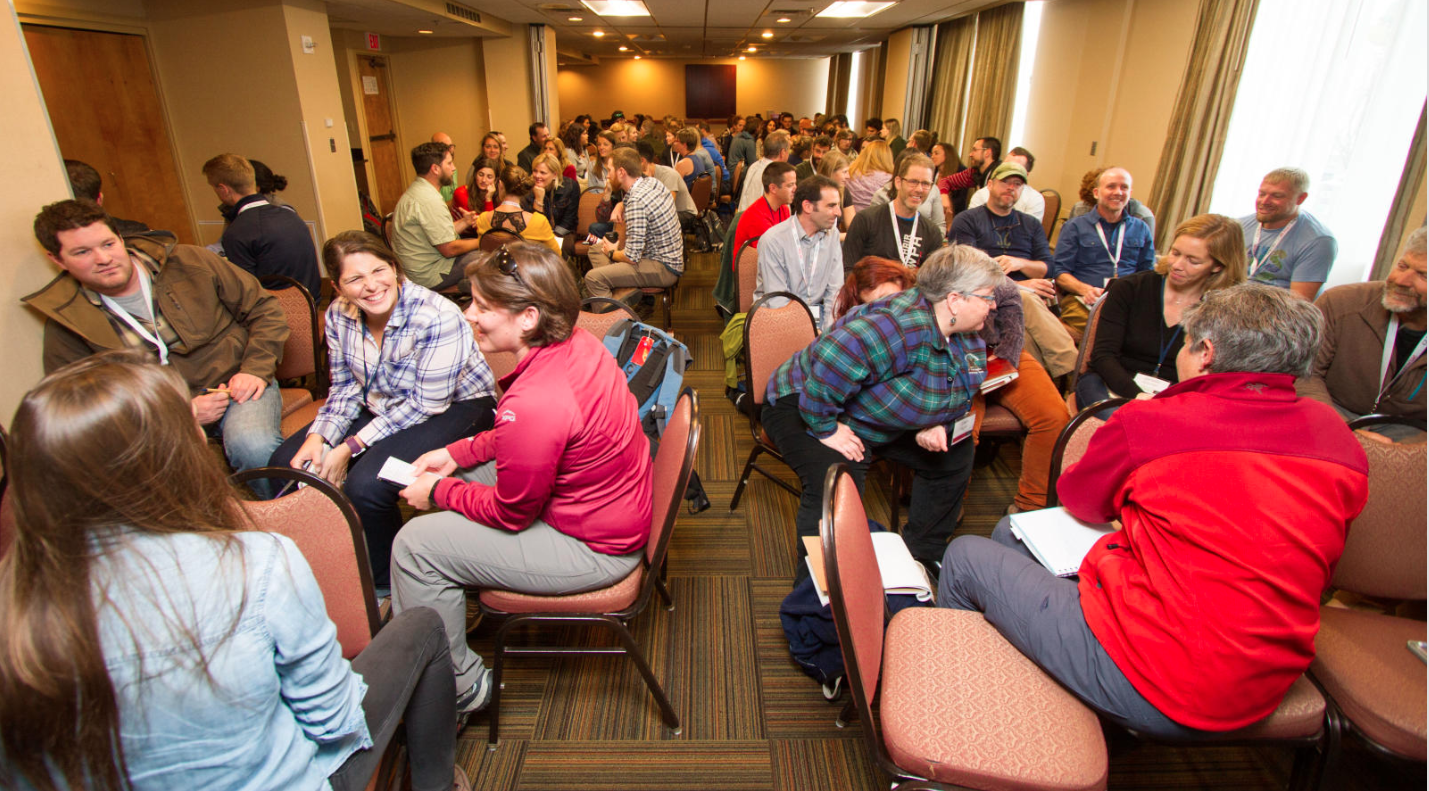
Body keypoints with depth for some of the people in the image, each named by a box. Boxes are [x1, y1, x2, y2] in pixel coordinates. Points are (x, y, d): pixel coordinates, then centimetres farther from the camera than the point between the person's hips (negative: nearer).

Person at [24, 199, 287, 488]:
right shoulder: (65, 323, 3)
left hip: (235, 385, -1)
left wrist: (255, 369, -9)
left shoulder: (187, 263, 2)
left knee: (251, 446, -35)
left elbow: (264, 308, 7)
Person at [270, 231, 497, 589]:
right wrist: (318, 437, -14)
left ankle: (384, 585, 1)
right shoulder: (339, 315, -5)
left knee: (365, 486, -28)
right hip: (380, 408, 8)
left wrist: (351, 447, -23)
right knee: (286, 463, -1)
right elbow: (345, 388, 5)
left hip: (453, 409, -7)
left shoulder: (437, 316, -28)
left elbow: (427, 405, -24)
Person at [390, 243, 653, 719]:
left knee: (416, 544, -5)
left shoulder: (533, 404, -34)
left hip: (593, 546, -9)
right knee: (454, 476, 18)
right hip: (615, 501, 10)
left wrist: (438, 491, -2)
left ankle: (460, 686, 17)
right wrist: (456, 453, 7)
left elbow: (511, 513, -17)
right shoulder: (577, 343, -6)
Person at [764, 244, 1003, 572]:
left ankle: (922, 554, 21)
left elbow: (957, 398, 13)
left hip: (875, 422, 9)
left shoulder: (968, 338, -2)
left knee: (955, 454, 6)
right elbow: (830, 361, -45)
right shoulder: (906, 327, -35)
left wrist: (933, 426, -9)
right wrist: (827, 429, -34)